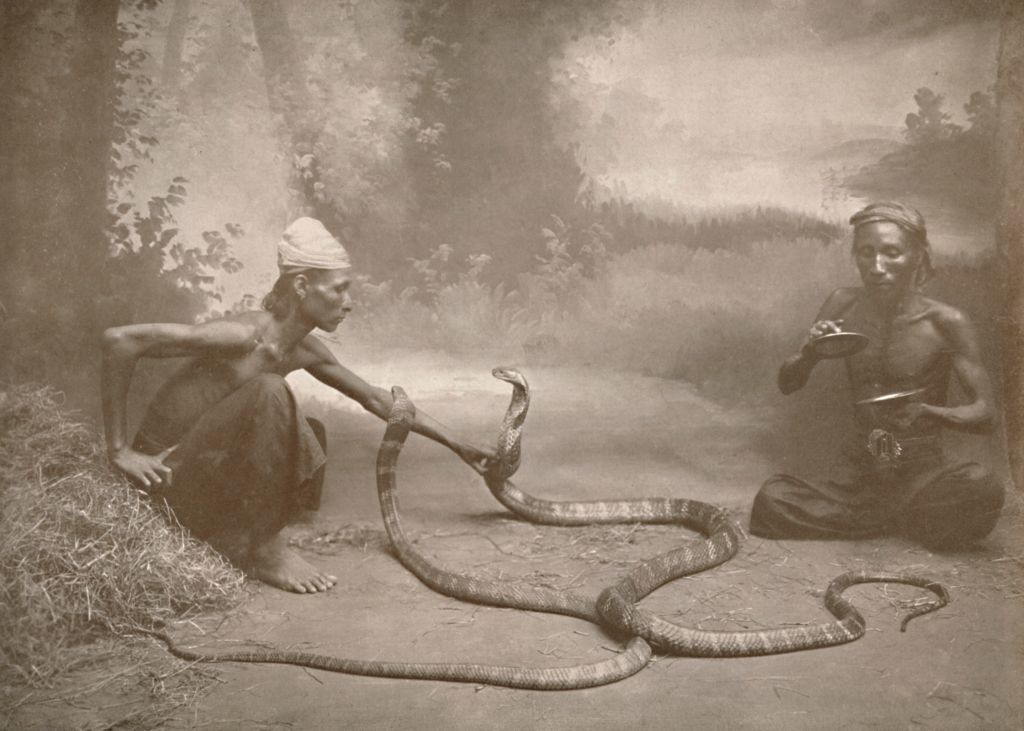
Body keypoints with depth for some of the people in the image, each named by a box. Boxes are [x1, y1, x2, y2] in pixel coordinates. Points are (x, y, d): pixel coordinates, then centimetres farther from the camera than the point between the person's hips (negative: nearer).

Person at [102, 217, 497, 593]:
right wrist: (120, 451, -22)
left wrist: (458, 446, 17)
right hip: (165, 471, -8)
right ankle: (260, 549, -15)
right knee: (269, 392, -27)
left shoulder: (305, 351, 3)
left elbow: (375, 399, 15)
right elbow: (119, 339, -27)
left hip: (212, 474, 8)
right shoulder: (246, 336, -23)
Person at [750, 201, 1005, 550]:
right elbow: (787, 385, 5)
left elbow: (984, 414, -9)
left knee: (982, 488, -35)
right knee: (771, 501, -24)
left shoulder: (945, 323, -11)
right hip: (859, 468, 3)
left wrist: (925, 411, -29)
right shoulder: (844, 305, -2)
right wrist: (809, 354, -18)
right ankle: (901, 519, -5)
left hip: (922, 469, -2)